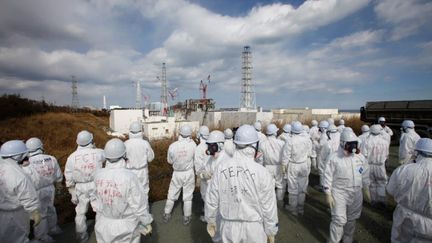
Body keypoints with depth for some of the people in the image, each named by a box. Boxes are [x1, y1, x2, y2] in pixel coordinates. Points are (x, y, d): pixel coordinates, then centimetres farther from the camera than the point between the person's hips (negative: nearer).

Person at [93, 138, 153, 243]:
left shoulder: (98, 175, -15)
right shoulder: (130, 177, -28)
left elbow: (97, 198, 1)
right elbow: (140, 204, -22)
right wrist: (147, 223, -7)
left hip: (104, 226, 4)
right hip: (126, 227, -3)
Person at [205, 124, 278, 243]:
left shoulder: (221, 168, -13)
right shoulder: (261, 172, -19)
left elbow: (211, 199, -4)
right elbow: (268, 207, -11)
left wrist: (211, 220, 12)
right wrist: (271, 231, 5)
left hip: (228, 226, 2)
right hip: (253, 228, -1)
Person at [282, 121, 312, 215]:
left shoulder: (290, 141, -23)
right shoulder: (307, 139, -12)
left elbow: (286, 156, -16)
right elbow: (309, 154, 1)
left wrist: (284, 167, -3)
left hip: (293, 166, -3)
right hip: (304, 165, 4)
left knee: (293, 188, 12)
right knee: (302, 188, 17)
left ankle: (293, 209, 25)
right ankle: (300, 208, 30)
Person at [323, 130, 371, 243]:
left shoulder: (360, 157, -1)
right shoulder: (334, 157, -15)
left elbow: (365, 175, 11)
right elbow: (328, 176, -12)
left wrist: (366, 190, 14)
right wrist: (328, 194, -12)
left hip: (356, 193, 5)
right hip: (339, 193, -4)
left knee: (351, 219, 18)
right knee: (339, 220, -2)